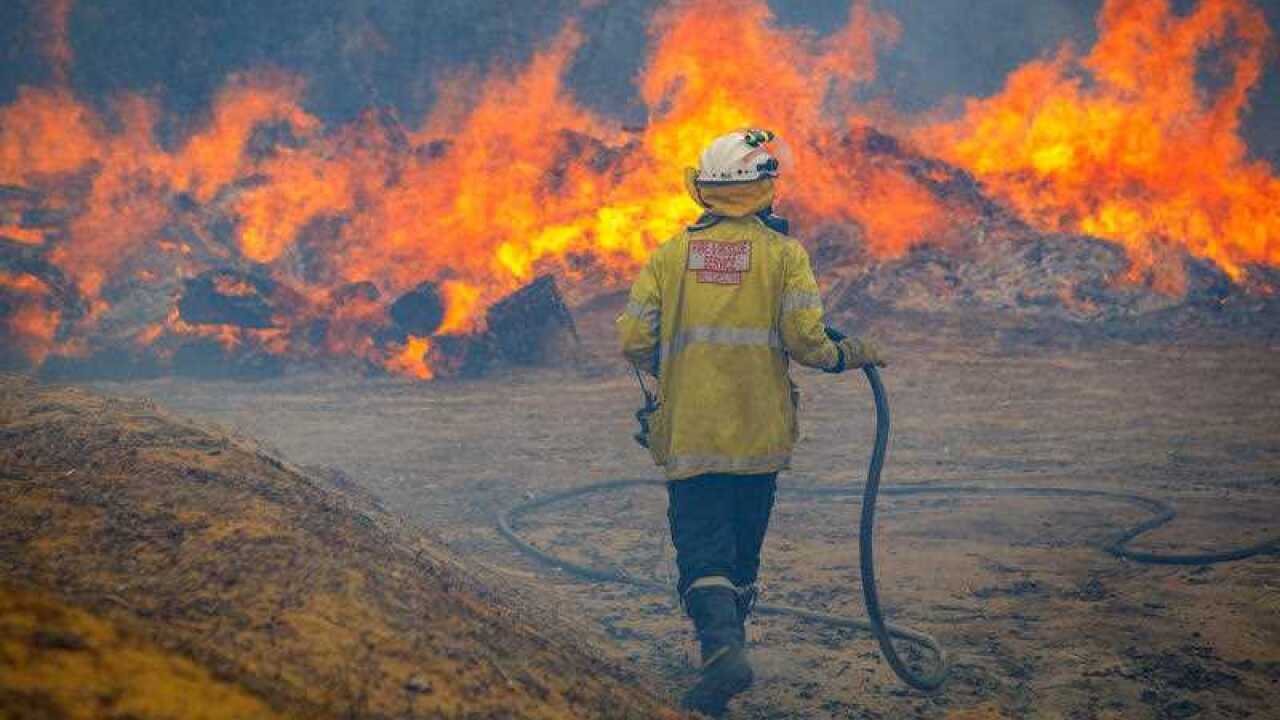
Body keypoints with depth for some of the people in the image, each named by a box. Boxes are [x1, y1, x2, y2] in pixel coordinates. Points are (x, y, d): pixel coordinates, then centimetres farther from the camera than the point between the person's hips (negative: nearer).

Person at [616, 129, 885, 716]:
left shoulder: (670, 254, 3)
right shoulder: (783, 253, -1)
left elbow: (634, 341, 0)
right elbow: (805, 340, -9)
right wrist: (849, 355, 11)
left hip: (689, 432, 0)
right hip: (759, 434, 0)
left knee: (702, 547, -2)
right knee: (743, 549, 17)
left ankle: (721, 646, -24)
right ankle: (728, 648, 27)